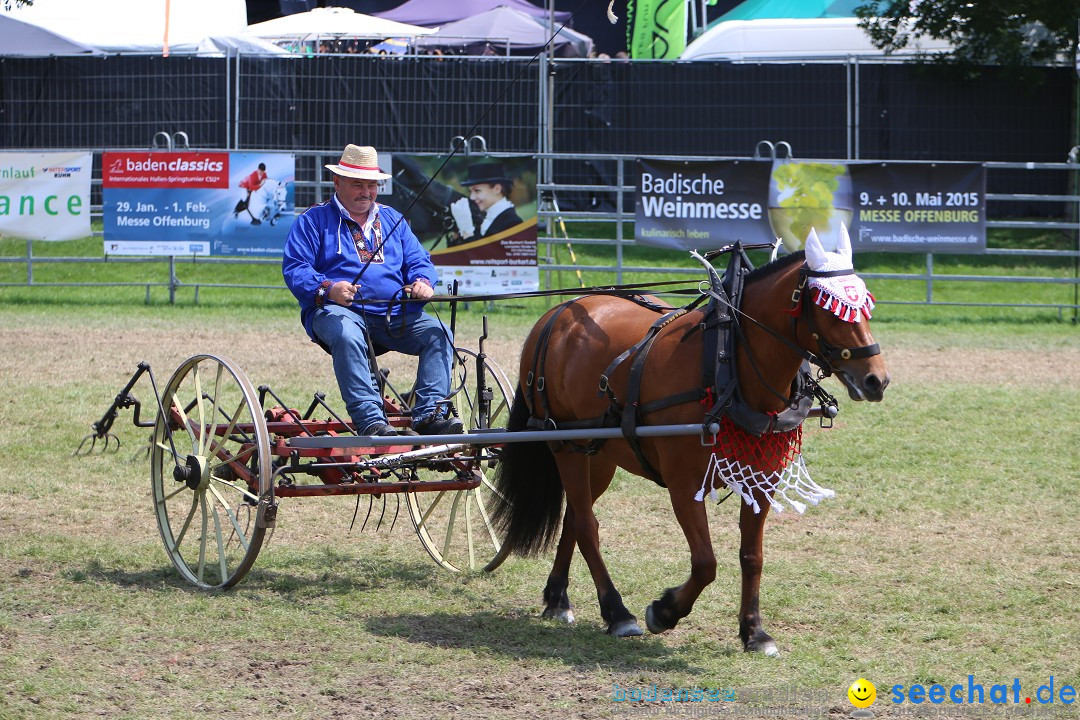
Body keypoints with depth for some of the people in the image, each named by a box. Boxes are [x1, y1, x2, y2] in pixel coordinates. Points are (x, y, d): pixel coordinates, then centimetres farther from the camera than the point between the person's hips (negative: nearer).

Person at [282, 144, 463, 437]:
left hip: (395, 315, 4)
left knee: (438, 332, -22)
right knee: (347, 335, -39)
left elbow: (418, 260, 19)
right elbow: (295, 269, -1)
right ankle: (371, 422, -47)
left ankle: (429, 414, -29)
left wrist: (423, 281, -7)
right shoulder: (314, 220, 10)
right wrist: (327, 289, -22)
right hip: (340, 310, -4)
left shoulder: (392, 219, 25)